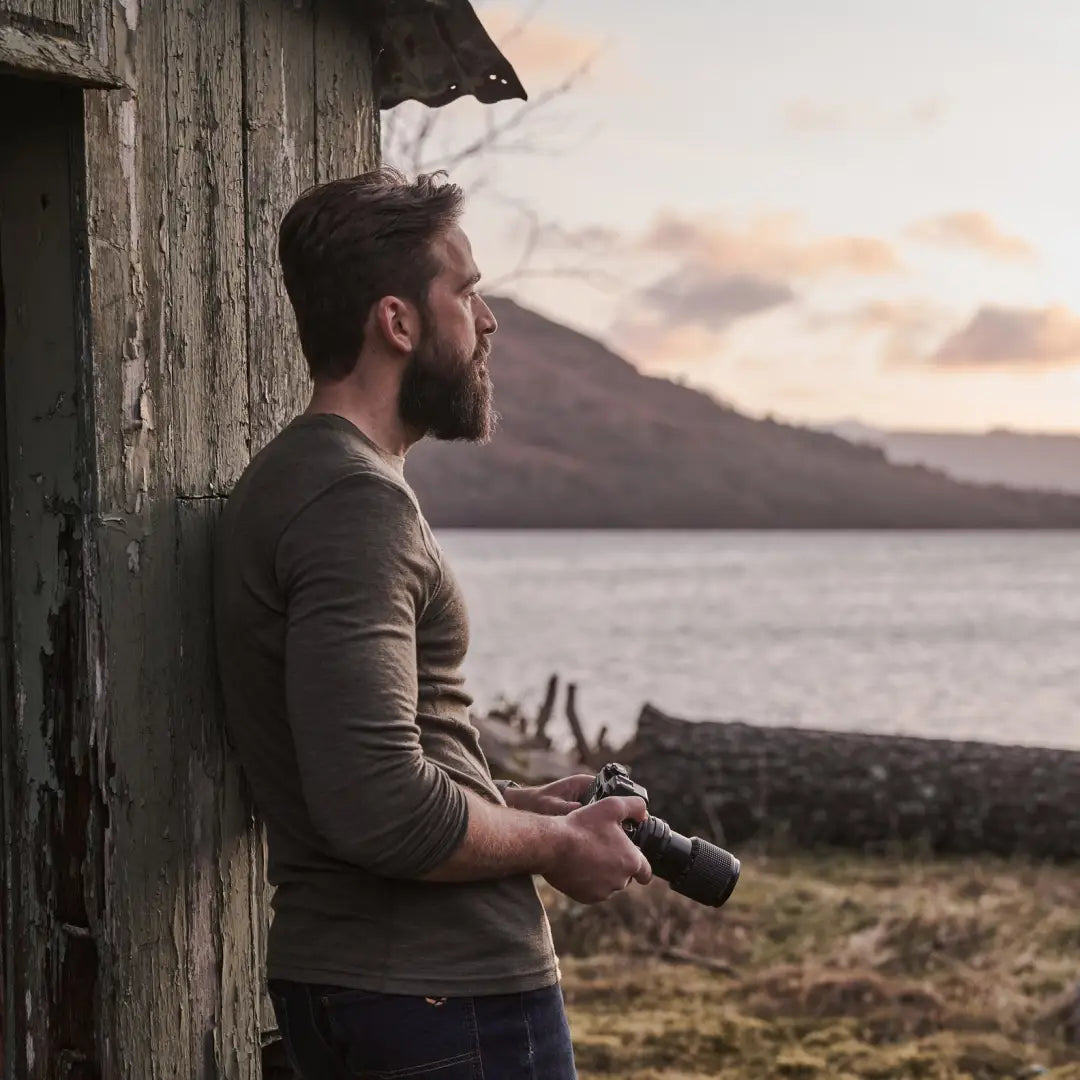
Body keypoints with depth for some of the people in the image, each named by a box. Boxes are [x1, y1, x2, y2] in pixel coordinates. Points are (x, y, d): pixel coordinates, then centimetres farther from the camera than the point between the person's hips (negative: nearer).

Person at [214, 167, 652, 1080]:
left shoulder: (289, 480, 13)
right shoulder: (359, 500, -19)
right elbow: (379, 807, -27)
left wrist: (518, 802, 11)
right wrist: (555, 845, -11)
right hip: (449, 1002, -10)